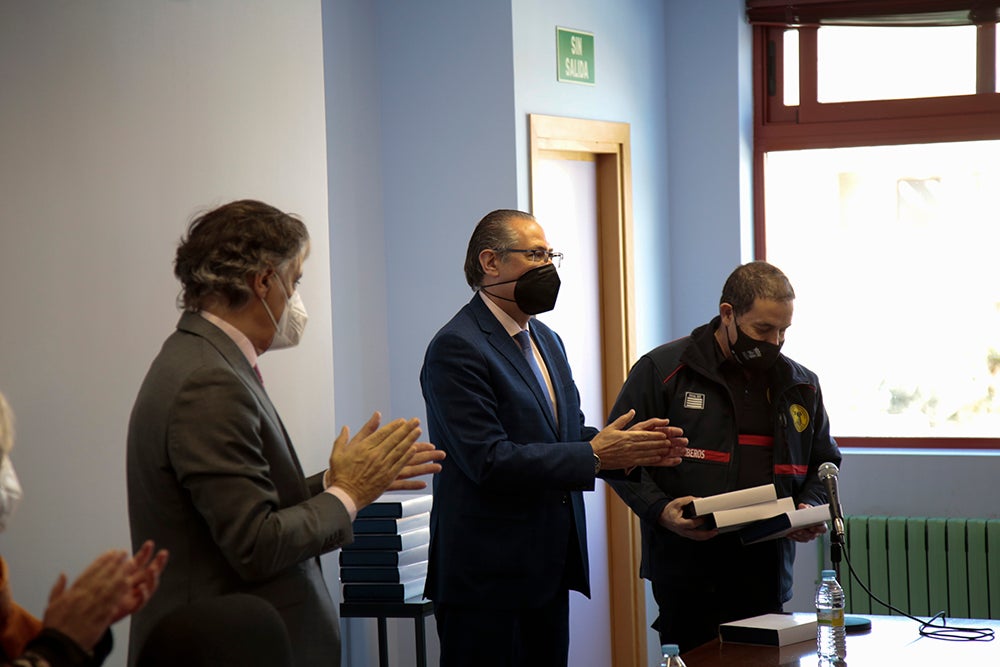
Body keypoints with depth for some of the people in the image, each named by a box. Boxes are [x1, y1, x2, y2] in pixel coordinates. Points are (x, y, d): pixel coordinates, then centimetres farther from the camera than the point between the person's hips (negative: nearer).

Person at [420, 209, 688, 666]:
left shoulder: (546, 340, 16)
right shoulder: (457, 348, -14)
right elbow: (488, 460, -22)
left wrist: (628, 447, -3)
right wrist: (594, 455, -22)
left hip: (548, 569, 9)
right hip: (488, 577, -8)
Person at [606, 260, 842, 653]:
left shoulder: (802, 385, 14)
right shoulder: (663, 370, -1)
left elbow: (824, 464, 24)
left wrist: (810, 508, 4)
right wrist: (659, 510, -15)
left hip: (768, 576, 4)